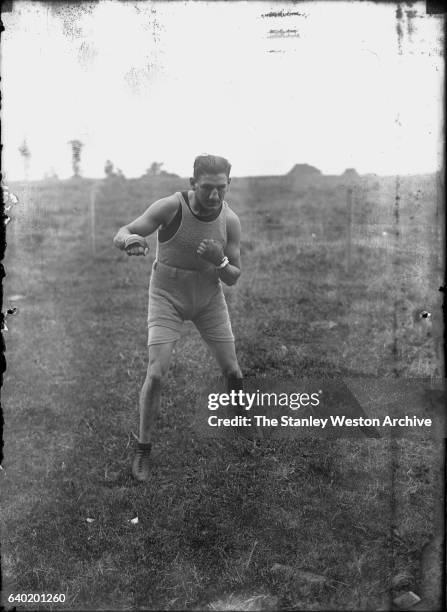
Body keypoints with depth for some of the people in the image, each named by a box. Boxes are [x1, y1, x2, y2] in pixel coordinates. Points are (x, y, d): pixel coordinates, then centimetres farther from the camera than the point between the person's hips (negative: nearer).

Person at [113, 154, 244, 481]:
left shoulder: (230, 220, -14)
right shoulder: (171, 207, -24)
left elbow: (233, 277, -8)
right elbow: (120, 235, -26)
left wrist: (219, 261, -31)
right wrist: (129, 239, -51)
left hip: (210, 298, 3)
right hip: (168, 298, -3)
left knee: (232, 371, 9)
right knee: (156, 374, -14)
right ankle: (143, 451, 3)